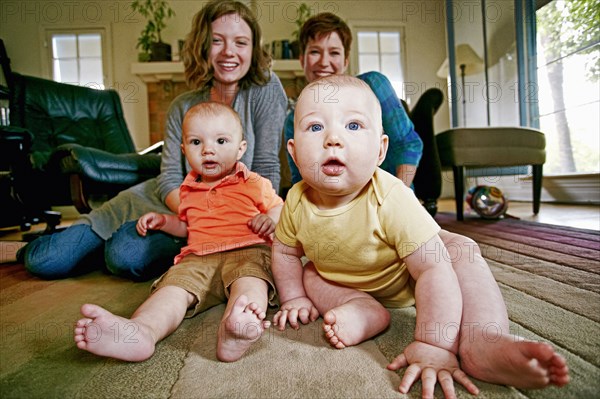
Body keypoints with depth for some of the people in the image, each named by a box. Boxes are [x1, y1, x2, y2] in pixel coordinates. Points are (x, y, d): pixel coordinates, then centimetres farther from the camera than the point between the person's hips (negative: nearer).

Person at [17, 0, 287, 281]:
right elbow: (169, 179, -7)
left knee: (125, 256, -27)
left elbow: (267, 171, -13)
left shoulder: (266, 90, -9)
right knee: (43, 260, -2)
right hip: (169, 204, 3)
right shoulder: (182, 107, -1)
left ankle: (115, 242, 8)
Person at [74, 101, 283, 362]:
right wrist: (163, 221, 20)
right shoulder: (189, 191, 23)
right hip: (199, 257, 4)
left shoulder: (254, 184, 9)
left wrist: (271, 218, -5)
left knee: (249, 280, -36)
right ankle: (141, 331, -50)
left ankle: (234, 330, -63)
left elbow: (280, 207, 18)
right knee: (173, 286, -25)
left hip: (247, 251, -3)